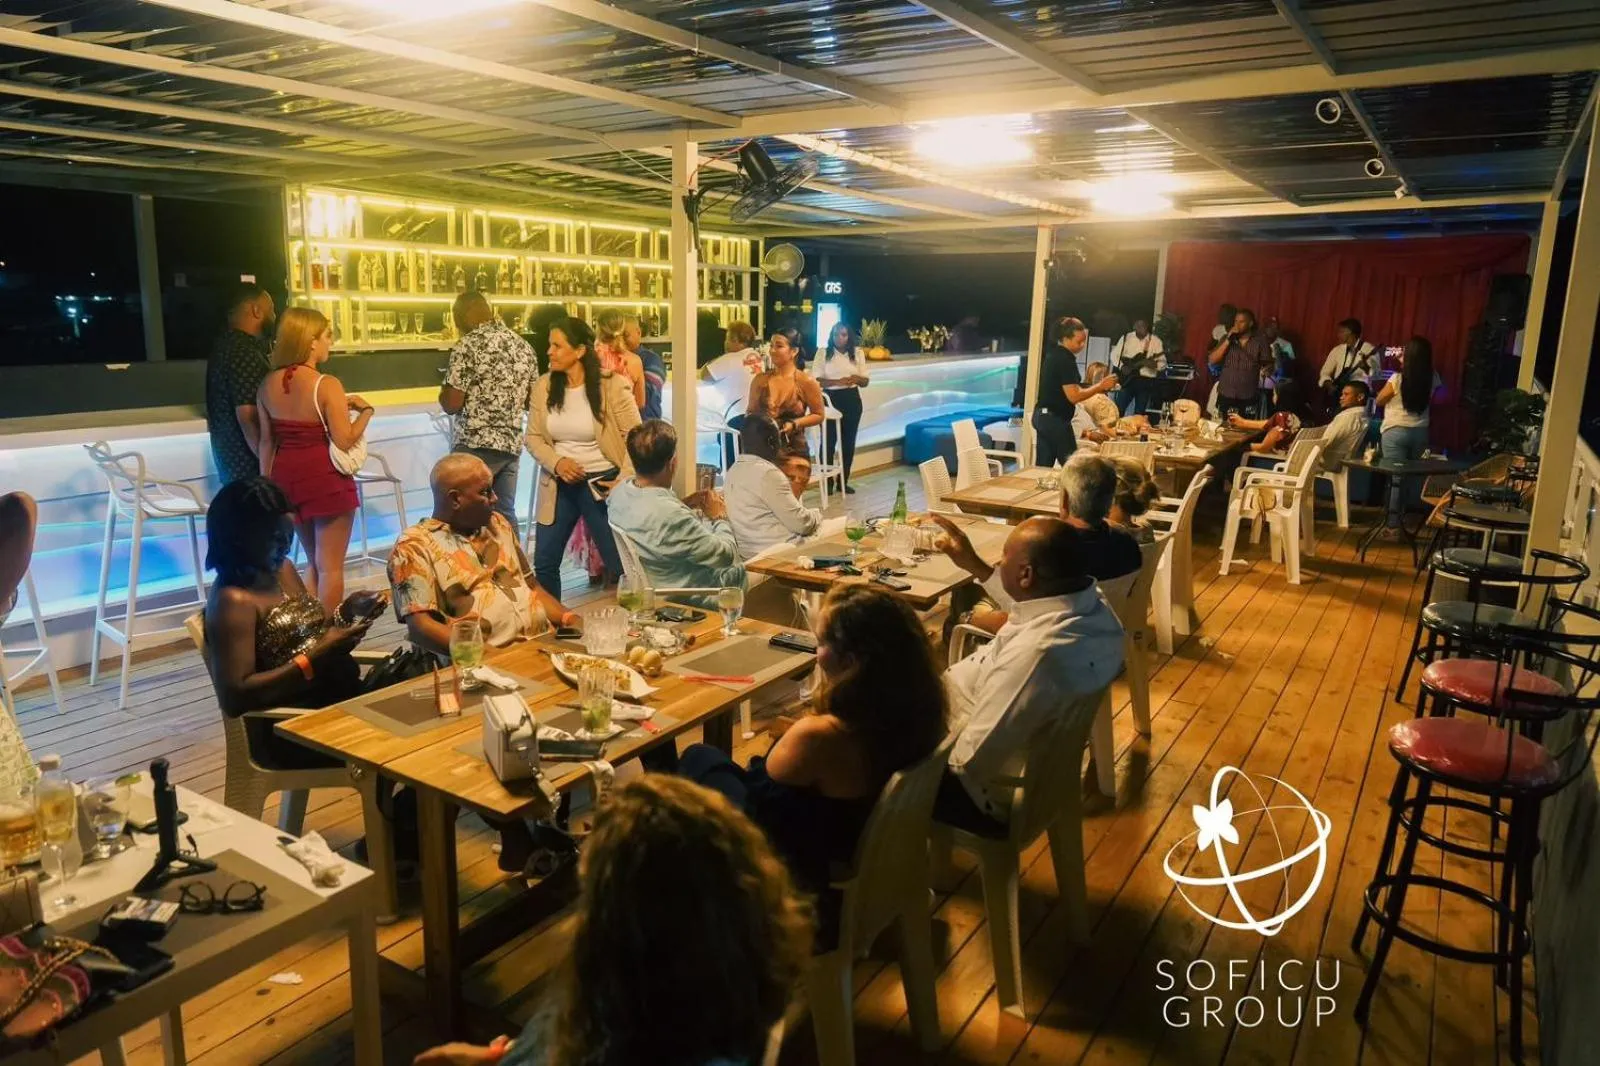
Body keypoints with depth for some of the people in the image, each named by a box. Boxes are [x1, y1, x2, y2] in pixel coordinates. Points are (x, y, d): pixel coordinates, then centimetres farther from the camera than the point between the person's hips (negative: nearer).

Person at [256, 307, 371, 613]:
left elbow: (266, 440, 8)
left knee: (313, 562, 22)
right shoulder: (327, 385, -16)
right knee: (330, 565, 6)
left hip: (287, 475, 7)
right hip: (325, 478, -7)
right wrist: (365, 410, -4)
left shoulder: (268, 384, 3)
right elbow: (344, 442, -19)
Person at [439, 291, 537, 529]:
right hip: (512, 444, 7)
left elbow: (451, 404, -11)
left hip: (476, 446, -7)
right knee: (504, 515, 11)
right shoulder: (524, 346, 10)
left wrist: (442, 394, 8)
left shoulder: (468, 345, -9)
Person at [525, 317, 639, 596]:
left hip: (601, 482, -4)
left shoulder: (613, 385, -11)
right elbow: (533, 437, 5)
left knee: (621, 563, 2)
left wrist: (624, 481, -17)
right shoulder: (543, 387, 1)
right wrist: (556, 463, -14)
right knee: (544, 562, 8)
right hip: (559, 485, 4)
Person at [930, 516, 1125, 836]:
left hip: (995, 797, -9)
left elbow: (970, 762, -30)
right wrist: (973, 564, 15)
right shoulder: (1093, 606, -10)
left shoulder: (1036, 653, -39)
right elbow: (1030, 609, 16)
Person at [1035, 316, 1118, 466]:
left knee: (1043, 467, 9)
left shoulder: (1054, 355, 12)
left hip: (1042, 416, 9)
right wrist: (1100, 386, -12)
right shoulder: (1065, 360, -16)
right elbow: (1073, 396, -20)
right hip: (1056, 419, -9)